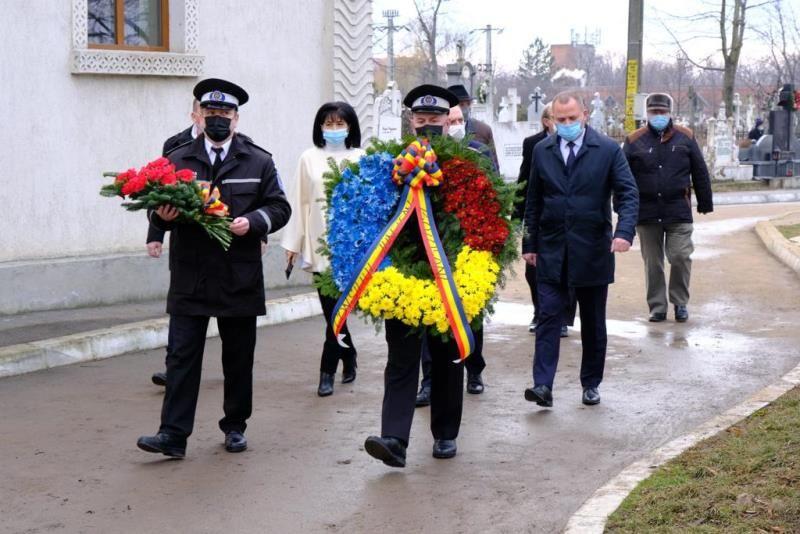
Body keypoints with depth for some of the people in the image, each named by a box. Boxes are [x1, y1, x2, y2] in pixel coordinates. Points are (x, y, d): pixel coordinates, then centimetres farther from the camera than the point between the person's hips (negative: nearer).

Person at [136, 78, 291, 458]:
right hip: (189, 278, 0)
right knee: (182, 356, -4)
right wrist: (161, 215, -15)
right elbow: (158, 207, 8)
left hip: (240, 279, 0)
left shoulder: (259, 162, 7)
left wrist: (252, 222, -15)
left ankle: (235, 427, 24)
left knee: (239, 357, 10)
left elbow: (279, 208, 4)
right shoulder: (177, 160, 8)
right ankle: (173, 434, -4)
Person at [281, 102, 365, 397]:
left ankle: (328, 370, 5)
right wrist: (292, 242, 6)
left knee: (336, 308, -5)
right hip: (319, 244, 2)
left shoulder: (361, 159, 1)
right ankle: (348, 357, 27)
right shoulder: (309, 159, 7)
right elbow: (298, 202, 8)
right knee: (332, 308, 6)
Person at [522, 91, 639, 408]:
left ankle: (591, 384, 22)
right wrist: (530, 243, 8)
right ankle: (543, 386, -9)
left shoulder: (608, 151, -3)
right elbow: (533, 201, 11)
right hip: (551, 251, 1)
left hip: (593, 251, -1)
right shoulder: (542, 151, 6)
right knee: (548, 317, -6)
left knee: (593, 322, 9)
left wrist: (624, 231, -24)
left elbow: (628, 194, -8)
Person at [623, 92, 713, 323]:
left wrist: (705, 204, 10)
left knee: (680, 257, -5)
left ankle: (680, 302, 13)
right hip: (646, 212, 1)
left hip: (678, 211, 0)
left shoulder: (685, 138, 7)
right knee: (652, 262, 6)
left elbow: (700, 172, 10)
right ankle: (657, 306, 16)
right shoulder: (634, 141, 5)